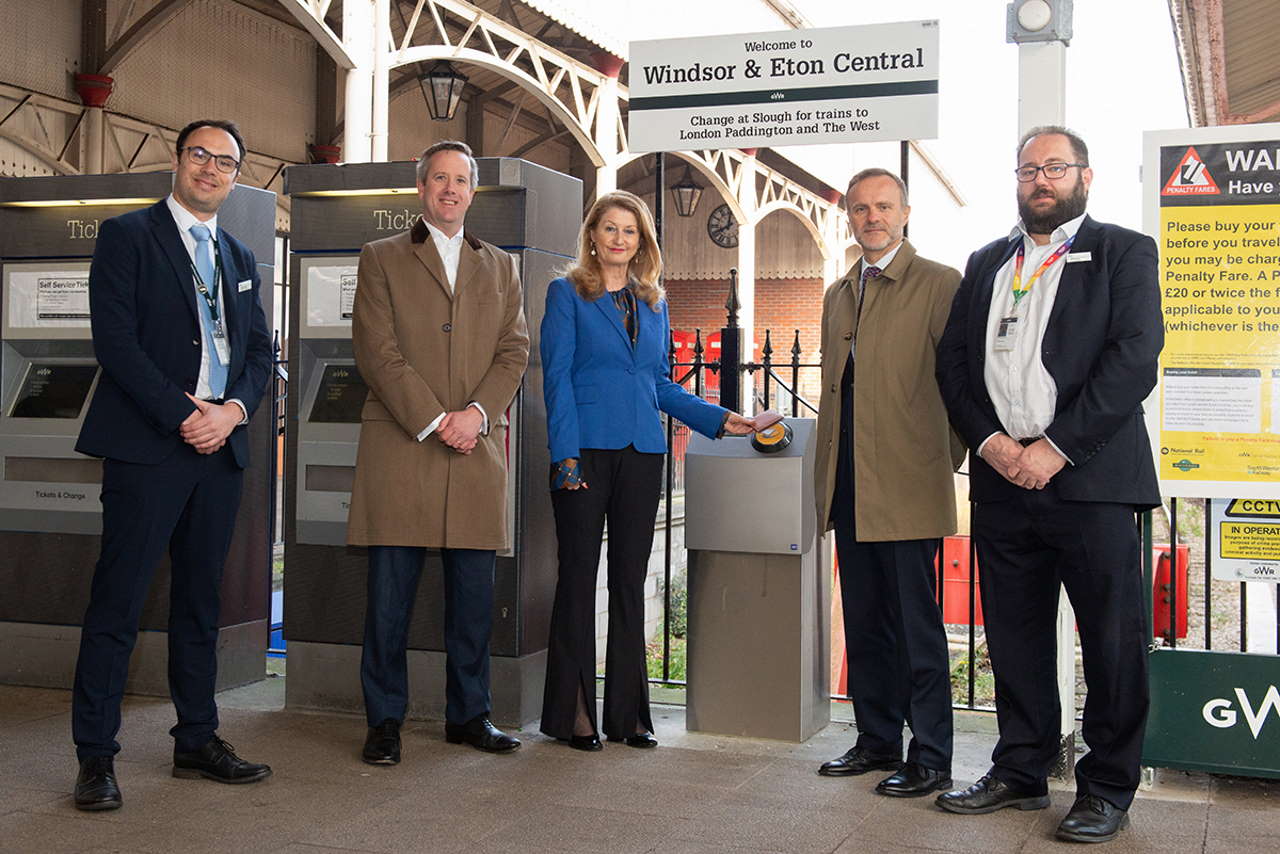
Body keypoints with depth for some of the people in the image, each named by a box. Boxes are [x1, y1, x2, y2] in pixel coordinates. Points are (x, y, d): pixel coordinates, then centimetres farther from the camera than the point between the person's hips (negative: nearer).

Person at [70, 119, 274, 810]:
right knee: (117, 604, -4)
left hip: (221, 447, 6)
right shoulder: (127, 236, 2)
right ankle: (95, 758, 3)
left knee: (201, 603, 11)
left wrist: (232, 410, -5)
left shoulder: (241, 259, 20)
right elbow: (115, 339, -9)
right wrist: (182, 415, -15)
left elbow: (260, 354, 15)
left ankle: (197, 741, 19)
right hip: (146, 446, -6)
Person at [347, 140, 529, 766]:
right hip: (399, 448, -3)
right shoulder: (382, 258, 9)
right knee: (390, 593, 0)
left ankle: (468, 714, 18)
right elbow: (377, 351, -3)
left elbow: (515, 350, 9)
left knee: (474, 595, 6)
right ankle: (384, 721, 10)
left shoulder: (499, 267, 19)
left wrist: (478, 413, -8)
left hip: (477, 448, 3)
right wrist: (434, 421, -11)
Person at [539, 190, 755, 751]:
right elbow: (557, 377, -6)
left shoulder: (654, 304, 16)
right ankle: (572, 712, 9)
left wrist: (718, 419, 11)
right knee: (579, 578, 0)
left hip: (641, 453, 5)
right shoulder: (567, 294, 2)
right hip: (586, 450, -4)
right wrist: (566, 453, -14)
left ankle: (627, 710, 15)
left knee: (631, 581, 7)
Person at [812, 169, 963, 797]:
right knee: (863, 621, 13)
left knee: (917, 626, -2)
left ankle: (931, 759, 6)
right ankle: (877, 740, 24)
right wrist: (825, 477, 17)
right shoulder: (838, 294, 18)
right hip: (850, 486, 7)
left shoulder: (940, 285, -4)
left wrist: (948, 458, -4)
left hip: (906, 485, -7)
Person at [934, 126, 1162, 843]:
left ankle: (1108, 789, 15)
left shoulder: (1124, 253, 3)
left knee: (1113, 642, 1)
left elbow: (1134, 359, -9)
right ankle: (1021, 772, 25)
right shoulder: (987, 264, 18)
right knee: (1015, 637, 12)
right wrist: (989, 441, -5)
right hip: (1002, 479, 5)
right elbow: (954, 361, 12)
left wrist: (1056, 448, -15)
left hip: (1091, 477, -4)